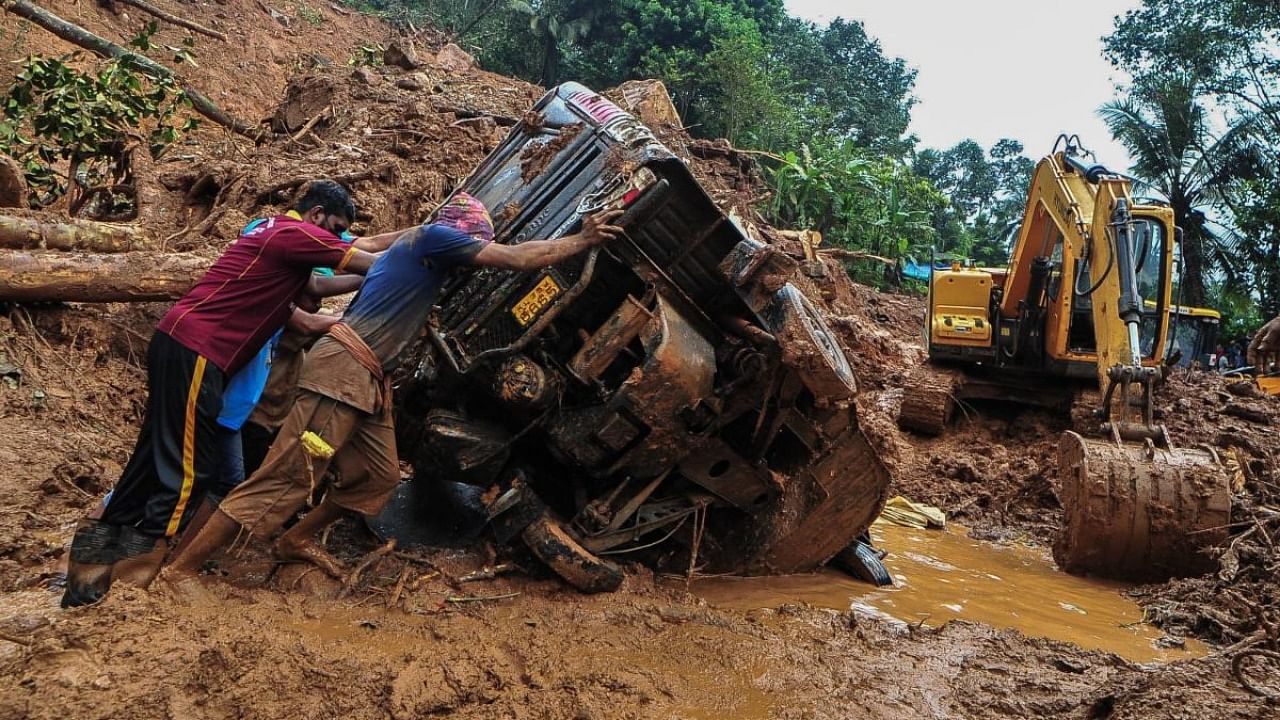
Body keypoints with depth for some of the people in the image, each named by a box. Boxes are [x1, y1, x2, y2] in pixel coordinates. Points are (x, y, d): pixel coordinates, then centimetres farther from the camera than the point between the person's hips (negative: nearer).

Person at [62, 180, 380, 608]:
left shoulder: (279, 234, 20)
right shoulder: (297, 235, -9)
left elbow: (314, 287, 26)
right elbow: (368, 263, -5)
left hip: (181, 342, 10)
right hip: (195, 351, -10)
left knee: (156, 456, 13)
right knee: (187, 468, -7)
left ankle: (97, 558, 21)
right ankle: (128, 581, -4)